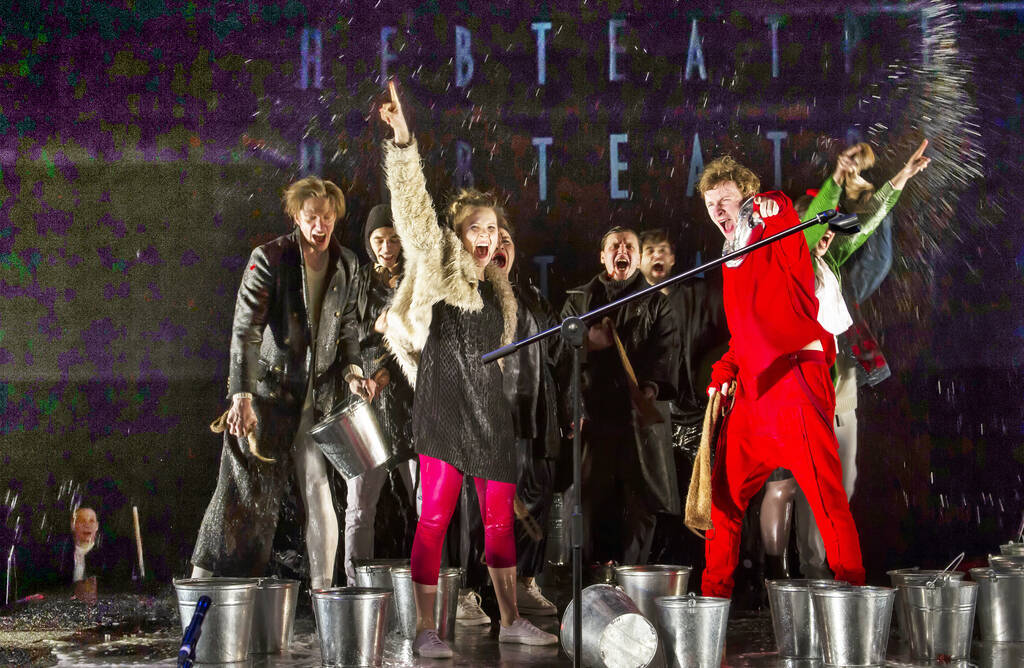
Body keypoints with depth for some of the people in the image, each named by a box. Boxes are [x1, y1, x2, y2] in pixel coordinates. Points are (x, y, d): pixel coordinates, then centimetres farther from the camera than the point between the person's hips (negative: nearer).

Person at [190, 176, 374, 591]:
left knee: (318, 492, 1)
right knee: (244, 489, -1)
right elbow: (245, 330, -16)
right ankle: (201, 583, 10)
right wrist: (241, 395, -24)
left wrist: (352, 371, -2)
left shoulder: (347, 266, 6)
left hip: (316, 396, 4)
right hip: (266, 389, -4)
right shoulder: (269, 259, -11)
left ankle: (323, 591, 10)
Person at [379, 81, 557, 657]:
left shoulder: (498, 290, 17)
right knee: (436, 518, -9)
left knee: (500, 518, 10)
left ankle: (511, 621, 20)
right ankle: (426, 632, -6)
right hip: (445, 412, -7)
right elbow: (415, 209, -17)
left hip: (491, 412, 7)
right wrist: (403, 143, -29)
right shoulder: (439, 269, -2)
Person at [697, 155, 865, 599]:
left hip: (796, 377, -8)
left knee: (826, 495, -11)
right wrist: (724, 372, 15)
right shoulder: (731, 262, 23)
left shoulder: (778, 242, 4)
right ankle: (712, 597, 20)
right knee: (723, 498, 10)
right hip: (751, 391, 8)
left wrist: (770, 208, -36)